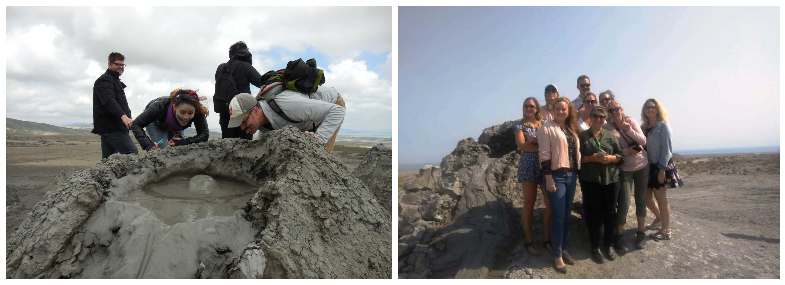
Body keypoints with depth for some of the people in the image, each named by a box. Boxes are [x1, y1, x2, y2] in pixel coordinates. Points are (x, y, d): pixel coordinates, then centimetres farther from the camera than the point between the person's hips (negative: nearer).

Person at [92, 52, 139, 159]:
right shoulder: (104, 80, -9)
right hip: (112, 128, -10)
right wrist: (123, 116, -40)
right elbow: (109, 100, -27)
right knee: (133, 154, -17)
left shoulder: (116, 81, 25)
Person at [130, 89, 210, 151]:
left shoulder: (197, 112, -40)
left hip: (175, 126, 2)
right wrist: (147, 144, -50)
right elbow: (136, 124, -36)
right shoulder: (160, 106, -44)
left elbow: (204, 134, -32)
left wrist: (185, 142, -48)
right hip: (155, 122, -2)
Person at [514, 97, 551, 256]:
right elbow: (522, 146, -11)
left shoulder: (545, 124, 10)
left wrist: (534, 140, -15)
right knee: (529, 204, 3)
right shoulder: (520, 125, 2)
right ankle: (529, 241, 13)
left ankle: (547, 239, 15)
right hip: (528, 167, -3)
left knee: (551, 203, 1)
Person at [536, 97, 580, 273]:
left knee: (567, 215, 12)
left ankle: (564, 249, 25)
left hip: (571, 175, 7)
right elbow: (544, 155, -13)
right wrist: (548, 178, -18)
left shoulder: (571, 129, 14)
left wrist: (577, 172, 12)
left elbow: (576, 151, 20)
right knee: (558, 216, -4)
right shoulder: (546, 128, -8)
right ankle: (557, 255, 7)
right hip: (556, 176, -7)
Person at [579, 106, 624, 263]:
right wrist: (591, 158, -17)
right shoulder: (583, 136, 1)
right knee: (593, 213, 4)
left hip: (611, 179, 3)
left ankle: (608, 245, 24)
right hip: (591, 181, -3)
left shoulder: (611, 135, 9)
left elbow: (621, 155, 9)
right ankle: (595, 247, 16)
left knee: (610, 212, 9)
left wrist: (611, 158, -11)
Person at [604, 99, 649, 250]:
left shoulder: (631, 121, -4)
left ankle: (641, 233, 25)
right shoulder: (607, 128, -9)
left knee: (641, 200, 10)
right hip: (625, 169, -2)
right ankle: (619, 237, 5)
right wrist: (627, 151, -22)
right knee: (624, 203, -9)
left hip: (642, 165, 3)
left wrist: (630, 130, -24)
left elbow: (643, 141, -10)